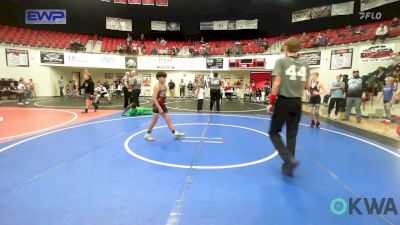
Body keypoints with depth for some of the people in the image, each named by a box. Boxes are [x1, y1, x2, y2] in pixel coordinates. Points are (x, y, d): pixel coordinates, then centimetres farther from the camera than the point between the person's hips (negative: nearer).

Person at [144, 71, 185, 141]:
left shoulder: (164, 86, 5)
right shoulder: (157, 87, -18)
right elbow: (154, 99, -23)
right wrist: (159, 108, -25)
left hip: (162, 105, 7)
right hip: (157, 106, -7)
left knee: (168, 120, 6)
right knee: (154, 121, 3)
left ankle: (175, 133, 8)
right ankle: (147, 134, 19)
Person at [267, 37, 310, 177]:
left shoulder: (281, 61, -4)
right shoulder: (305, 64, 10)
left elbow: (277, 83, -12)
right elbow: (306, 86, 14)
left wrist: (271, 102, -7)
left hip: (283, 102, -5)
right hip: (297, 103, 5)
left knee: (274, 132, 8)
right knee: (292, 135, 12)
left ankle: (289, 159, -8)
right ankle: (288, 166, 19)